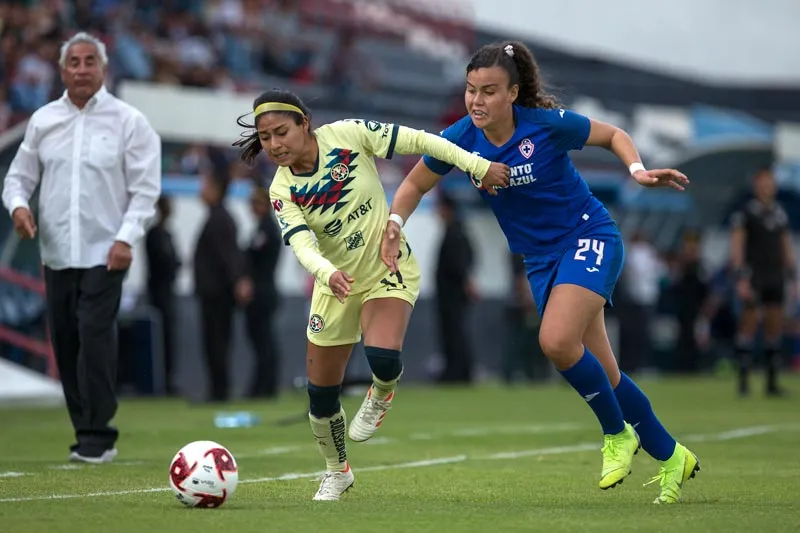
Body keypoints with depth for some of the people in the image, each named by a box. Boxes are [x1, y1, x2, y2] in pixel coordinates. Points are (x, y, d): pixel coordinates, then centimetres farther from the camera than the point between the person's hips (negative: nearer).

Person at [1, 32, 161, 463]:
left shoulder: (128, 121, -1)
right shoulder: (43, 120, 8)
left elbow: (145, 188, -3)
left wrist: (125, 238, -14)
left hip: (104, 252, -4)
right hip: (56, 251, 4)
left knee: (95, 335, -15)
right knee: (64, 341, 4)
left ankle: (98, 435, -10)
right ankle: (86, 431, 14)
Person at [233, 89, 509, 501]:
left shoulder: (348, 135, -18)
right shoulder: (282, 191, -14)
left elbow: (418, 141, -12)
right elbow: (302, 245, -29)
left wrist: (478, 165, -14)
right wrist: (328, 273, -50)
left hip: (390, 271, -3)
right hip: (336, 282, 3)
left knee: (383, 358, -29)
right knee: (321, 396, 6)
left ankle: (380, 395, 9)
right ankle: (337, 471, 34)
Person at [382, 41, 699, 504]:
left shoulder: (547, 124, -19)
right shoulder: (462, 139, -9)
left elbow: (612, 135, -2)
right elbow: (415, 184, 6)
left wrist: (638, 170, -20)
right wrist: (394, 224, -12)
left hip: (590, 236, -5)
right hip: (541, 259, 5)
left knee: (557, 340, -27)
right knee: (602, 375, 4)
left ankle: (618, 434, -5)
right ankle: (671, 457, 21)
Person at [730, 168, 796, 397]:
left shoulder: (780, 214, 13)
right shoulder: (745, 213, -4)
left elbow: (787, 248, 18)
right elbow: (736, 247, -8)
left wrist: (793, 279, 13)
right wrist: (741, 280, -16)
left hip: (776, 276, 5)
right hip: (753, 274, -5)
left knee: (775, 325, 4)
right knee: (749, 323, -7)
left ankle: (772, 382, 9)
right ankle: (743, 380, -4)